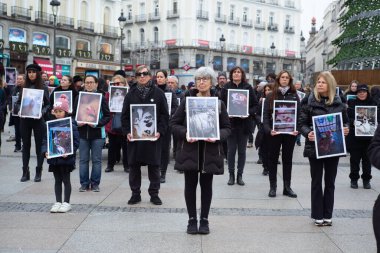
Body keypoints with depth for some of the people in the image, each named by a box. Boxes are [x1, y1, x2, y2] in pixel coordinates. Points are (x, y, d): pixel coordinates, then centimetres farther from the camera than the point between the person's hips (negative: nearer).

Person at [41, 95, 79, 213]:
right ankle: (58, 202, 22)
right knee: (57, 180, 14)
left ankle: (66, 203, 17)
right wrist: (45, 151, -8)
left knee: (66, 180, 7)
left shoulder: (71, 125, -10)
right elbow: (45, 139, 7)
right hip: (53, 158, 5)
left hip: (66, 158, -4)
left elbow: (75, 142, -11)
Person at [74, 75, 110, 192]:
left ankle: (95, 183, 16)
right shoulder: (79, 97, 6)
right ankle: (84, 183, 17)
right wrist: (77, 122, -9)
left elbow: (107, 116, -1)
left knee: (96, 160, 5)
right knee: (83, 159, 7)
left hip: (97, 133, -2)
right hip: (82, 132, 2)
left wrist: (97, 124, -15)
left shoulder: (101, 97, -1)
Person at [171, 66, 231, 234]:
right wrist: (185, 133, -15)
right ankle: (192, 220, 18)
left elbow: (227, 128, 5)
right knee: (190, 184, 6)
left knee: (206, 185, 8)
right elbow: (174, 123, 3)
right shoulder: (187, 101, 2)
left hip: (210, 151, 0)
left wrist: (217, 136, -15)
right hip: (189, 150, 0)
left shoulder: (219, 103, 3)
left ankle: (204, 220, 20)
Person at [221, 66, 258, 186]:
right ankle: (231, 175, 14)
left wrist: (249, 113, -14)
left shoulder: (248, 88, 2)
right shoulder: (226, 88, 2)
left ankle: (240, 175, 16)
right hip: (230, 123, 0)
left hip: (244, 123, 1)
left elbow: (255, 105, 2)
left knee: (242, 150, 7)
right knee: (231, 150, 3)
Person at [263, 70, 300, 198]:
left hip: (290, 132, 1)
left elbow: (299, 114, 2)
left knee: (288, 159, 8)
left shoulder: (294, 95, 6)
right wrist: (268, 130, -17)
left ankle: (287, 187, 15)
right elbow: (266, 115, -3)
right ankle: (272, 187, 13)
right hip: (274, 132, -1)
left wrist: (297, 129, -13)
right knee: (273, 158, 5)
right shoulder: (271, 96, 2)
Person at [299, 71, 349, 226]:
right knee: (316, 182, 6)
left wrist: (346, 129, -9)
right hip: (315, 147, -2)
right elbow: (302, 123, -4)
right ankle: (317, 215, 15)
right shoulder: (309, 101, -3)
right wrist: (307, 133, -23)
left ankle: (327, 215, 20)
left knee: (330, 182, 10)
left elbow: (345, 121, 13)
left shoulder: (339, 103, 3)